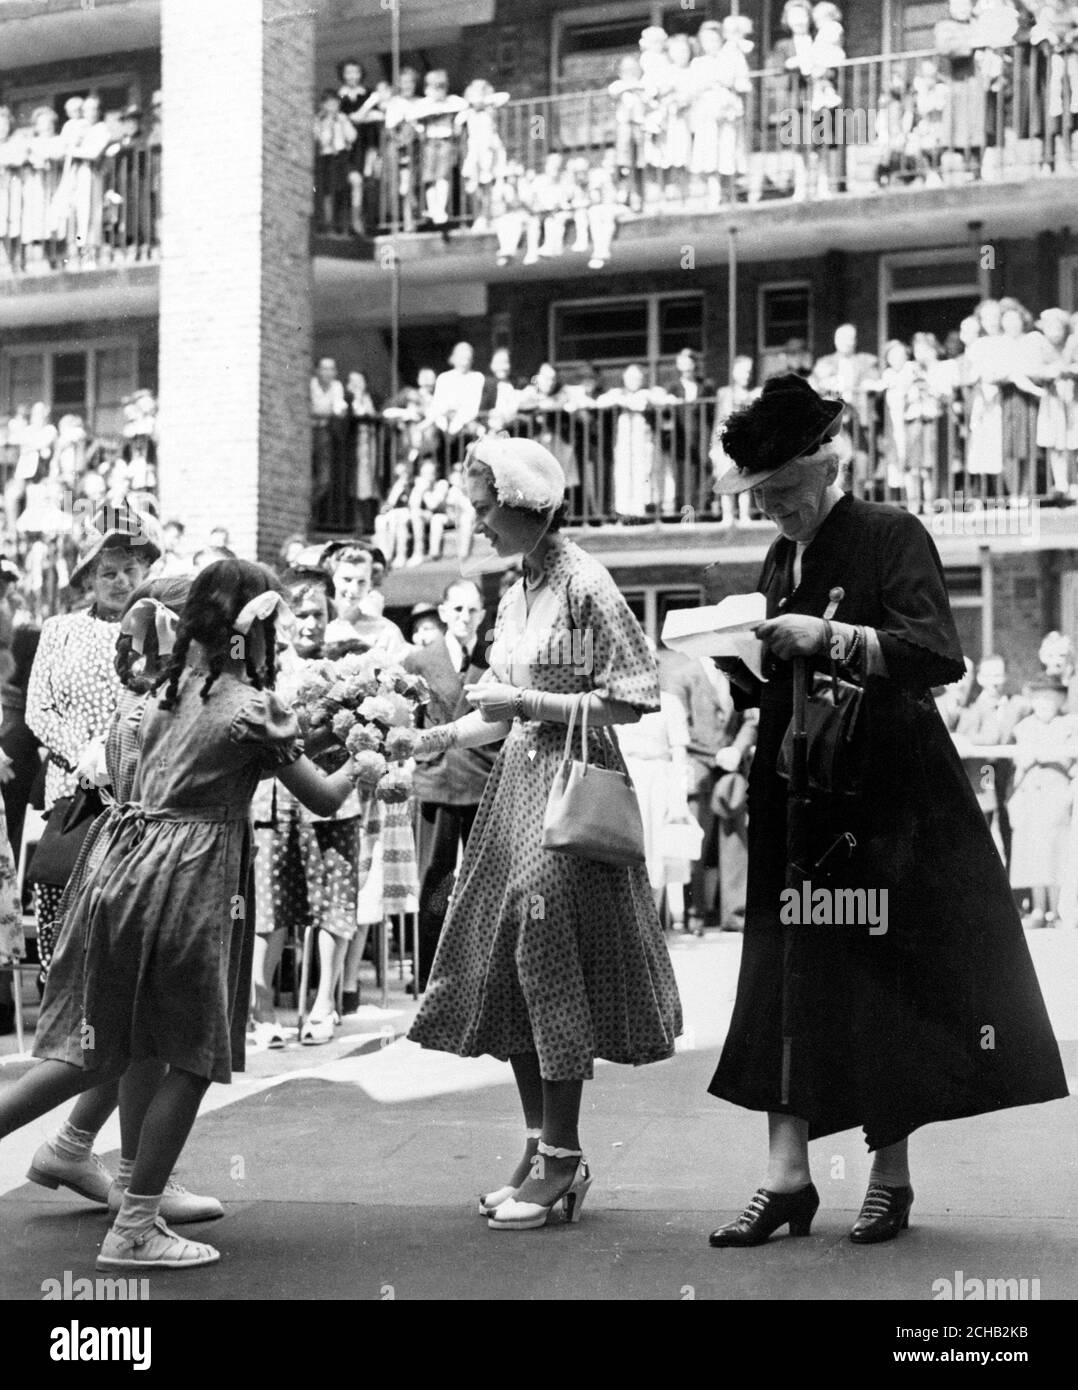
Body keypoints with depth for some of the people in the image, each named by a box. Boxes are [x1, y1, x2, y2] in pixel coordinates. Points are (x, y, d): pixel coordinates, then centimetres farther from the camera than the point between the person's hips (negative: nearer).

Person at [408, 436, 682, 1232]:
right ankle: (540, 1148, 16)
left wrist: (526, 701, -15)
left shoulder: (584, 584, -10)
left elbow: (629, 701, -14)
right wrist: (428, 743, 7)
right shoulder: (517, 596, 13)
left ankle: (563, 1158, 2)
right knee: (508, 967, 7)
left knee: (551, 959, -7)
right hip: (518, 784, 8)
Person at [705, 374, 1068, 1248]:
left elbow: (940, 654, -19)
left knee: (887, 976, 0)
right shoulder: (781, 562, 14)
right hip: (799, 797, 6)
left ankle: (892, 1176, 12)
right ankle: (788, 1177, 4)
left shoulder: (892, 538, -7)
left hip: (886, 793, -6)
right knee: (786, 982, 1)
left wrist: (830, 636, -25)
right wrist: (735, 662, -1)